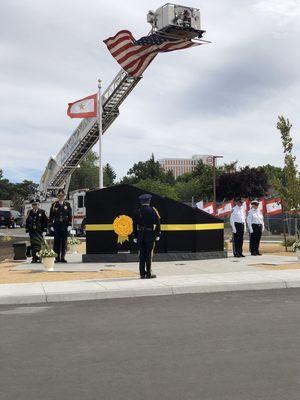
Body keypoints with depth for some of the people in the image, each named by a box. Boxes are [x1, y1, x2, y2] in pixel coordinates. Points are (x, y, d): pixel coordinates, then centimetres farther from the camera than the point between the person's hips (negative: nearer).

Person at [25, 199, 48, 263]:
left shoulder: (42, 212, 3)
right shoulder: (29, 212, 11)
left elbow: (45, 222, 3)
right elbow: (27, 222, 14)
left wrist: (44, 230, -3)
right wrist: (27, 230, 8)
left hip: (39, 231, -3)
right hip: (32, 231, 3)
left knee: (38, 244, -8)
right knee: (33, 245, 3)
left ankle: (39, 258, -5)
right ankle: (34, 258, 8)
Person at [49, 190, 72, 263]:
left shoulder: (67, 205, 8)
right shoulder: (54, 205, 7)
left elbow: (70, 216, 6)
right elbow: (51, 216, 6)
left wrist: (70, 225, -2)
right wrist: (51, 226, 0)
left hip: (65, 226, 0)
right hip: (56, 226, 0)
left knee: (64, 242, 2)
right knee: (57, 241, -1)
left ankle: (63, 257, 8)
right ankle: (57, 257, 4)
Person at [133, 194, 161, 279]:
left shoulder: (137, 211, 4)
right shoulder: (152, 210, -3)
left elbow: (135, 225, 4)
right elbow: (157, 223, -5)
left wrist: (135, 237, 8)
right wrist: (158, 234, 0)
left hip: (140, 236, 3)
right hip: (150, 235, -3)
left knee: (142, 255, 8)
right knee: (149, 254, 1)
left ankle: (142, 273, 10)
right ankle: (148, 273, 0)